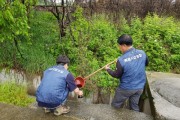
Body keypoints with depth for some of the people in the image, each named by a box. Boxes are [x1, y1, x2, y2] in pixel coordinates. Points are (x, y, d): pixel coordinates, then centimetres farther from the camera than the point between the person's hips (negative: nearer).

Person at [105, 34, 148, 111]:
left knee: (115, 106, 19)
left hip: (126, 88, -5)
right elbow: (146, 64, 10)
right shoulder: (142, 53, -12)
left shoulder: (121, 60, -27)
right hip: (140, 87, 5)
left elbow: (117, 75, -12)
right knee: (134, 106, 26)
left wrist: (108, 69, 5)